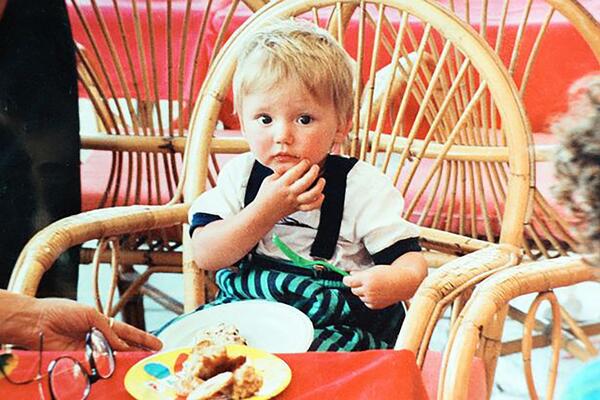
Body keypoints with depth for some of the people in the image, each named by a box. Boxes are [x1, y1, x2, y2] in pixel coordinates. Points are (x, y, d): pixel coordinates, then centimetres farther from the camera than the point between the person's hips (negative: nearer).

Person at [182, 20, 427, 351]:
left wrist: (395, 282, -34)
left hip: (337, 325, -3)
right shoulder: (240, 174, 1)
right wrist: (266, 210, -19)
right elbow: (204, 256, -6)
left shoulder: (362, 186, -8)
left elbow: (410, 258, -8)